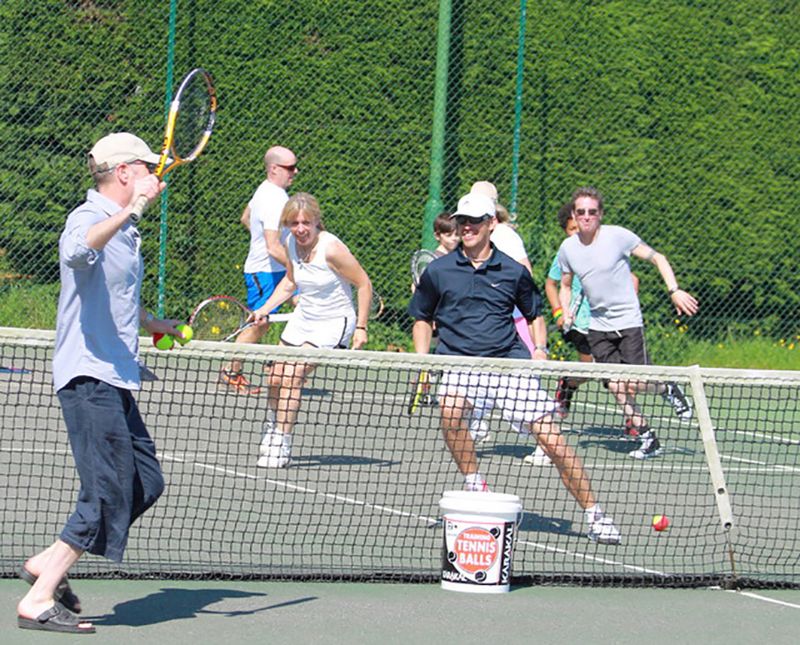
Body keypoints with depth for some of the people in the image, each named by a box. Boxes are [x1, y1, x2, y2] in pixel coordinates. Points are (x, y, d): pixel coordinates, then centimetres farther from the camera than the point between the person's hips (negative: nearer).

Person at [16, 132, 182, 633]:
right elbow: (78, 252, -38)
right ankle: (38, 601, -6)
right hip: (89, 378, -10)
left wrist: (153, 323, 37)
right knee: (109, 493, -12)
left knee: (147, 483, 9)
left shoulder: (126, 230, 19)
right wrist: (130, 209, -44)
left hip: (117, 380, 10)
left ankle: (47, 564, 16)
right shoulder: (88, 218, -11)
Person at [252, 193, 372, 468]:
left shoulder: (331, 248, -23)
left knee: (291, 377, -19)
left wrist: (361, 327, -16)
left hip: (333, 324, -7)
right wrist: (265, 308, 6)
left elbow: (364, 284, -15)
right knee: (276, 379, 6)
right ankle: (271, 432, 31)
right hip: (302, 318, 7)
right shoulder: (291, 243, -3)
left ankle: (280, 446, -13)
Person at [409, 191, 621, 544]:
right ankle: (476, 488, -16)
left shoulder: (513, 271, 8)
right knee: (450, 408, -34)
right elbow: (423, 317, 19)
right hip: (460, 363, 0)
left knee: (551, 437, -8)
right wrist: (422, 362, 5)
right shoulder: (438, 271, 7)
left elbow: (534, 314, 22)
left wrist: (539, 349, 4)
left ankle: (593, 513, 2)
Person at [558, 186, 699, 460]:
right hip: (598, 326, 4)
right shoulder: (567, 248, 1)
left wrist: (674, 290, -16)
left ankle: (668, 389, 18)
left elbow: (658, 258, -5)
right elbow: (565, 285, 18)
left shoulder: (618, 236, -12)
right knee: (616, 386, -2)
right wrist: (566, 313, 1)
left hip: (628, 321, -4)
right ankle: (647, 438, 10)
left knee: (633, 384, -14)